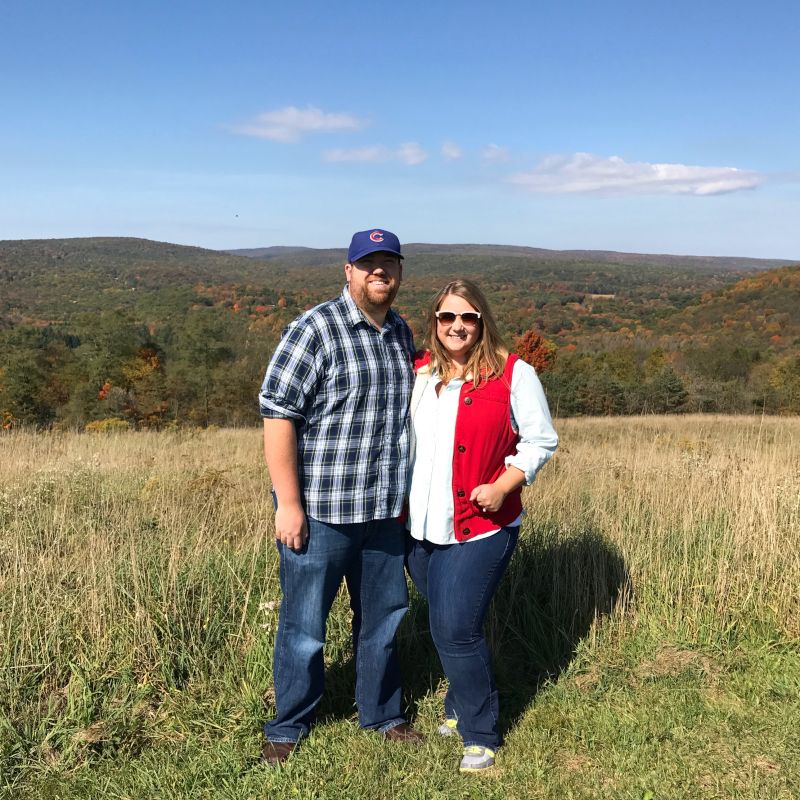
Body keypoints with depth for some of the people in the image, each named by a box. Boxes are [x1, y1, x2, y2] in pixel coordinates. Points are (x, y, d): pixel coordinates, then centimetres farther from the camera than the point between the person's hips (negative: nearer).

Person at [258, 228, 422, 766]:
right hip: (319, 511, -6)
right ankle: (288, 729, 28)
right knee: (304, 625, 7)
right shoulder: (316, 330, -13)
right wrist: (288, 504, -18)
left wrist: (404, 495, 18)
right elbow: (277, 414, -16)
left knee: (384, 615, 18)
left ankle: (381, 713, 39)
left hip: (384, 510, 6)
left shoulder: (401, 333, 9)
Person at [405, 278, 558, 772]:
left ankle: (481, 736, 11)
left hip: (480, 527, -5)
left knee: (456, 630, -8)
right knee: (445, 627, 17)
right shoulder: (416, 372, 7)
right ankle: (462, 707, 39)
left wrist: (503, 485, -16)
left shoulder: (513, 375, -5)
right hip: (420, 525, 5)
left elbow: (541, 440, -2)